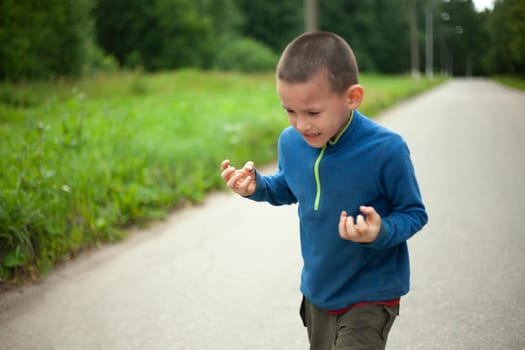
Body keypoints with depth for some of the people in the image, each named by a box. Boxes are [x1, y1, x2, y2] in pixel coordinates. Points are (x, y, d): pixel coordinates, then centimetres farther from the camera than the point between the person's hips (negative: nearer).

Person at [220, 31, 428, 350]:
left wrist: (382, 232, -33)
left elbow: (414, 214, -14)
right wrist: (257, 186, -8)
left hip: (371, 297, -5)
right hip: (317, 291, 6)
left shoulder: (385, 150, -26)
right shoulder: (290, 142, -10)